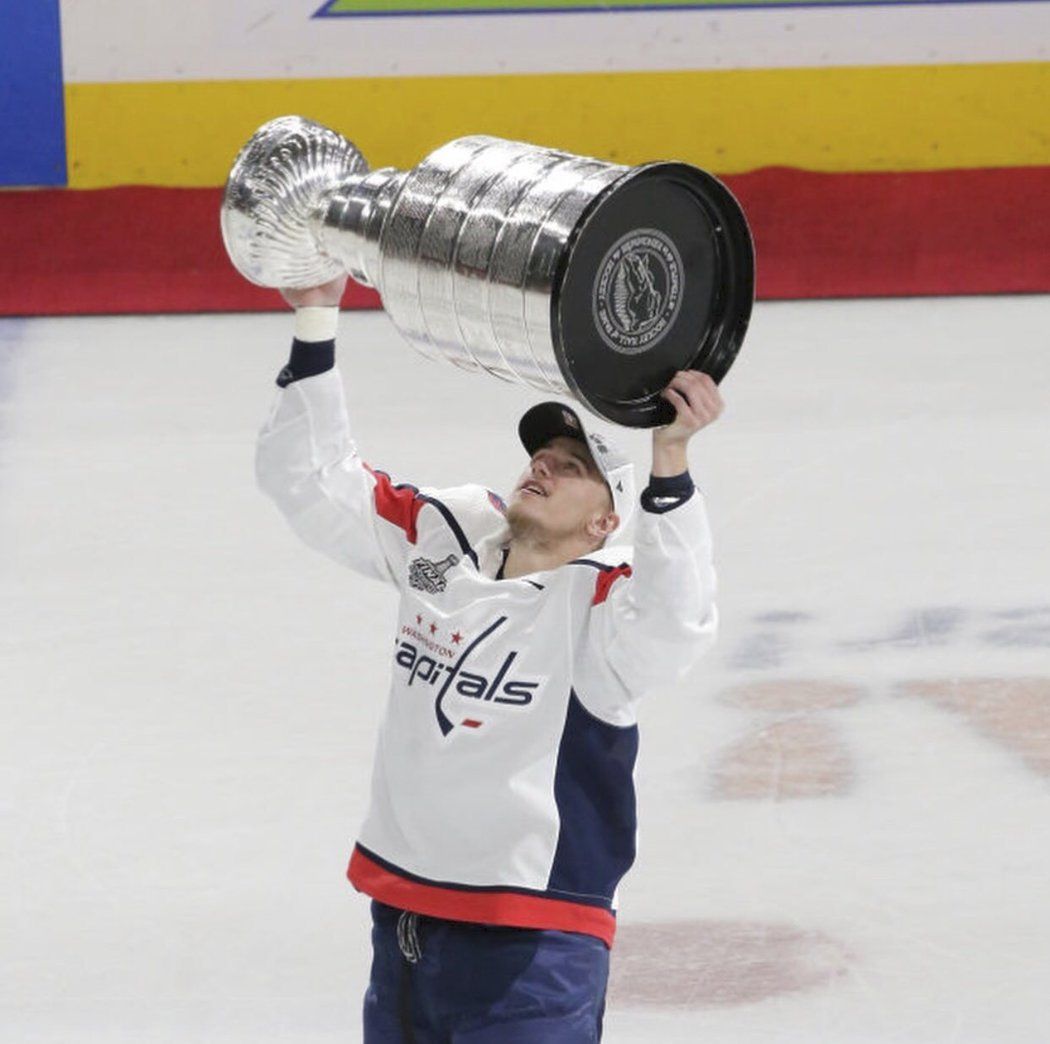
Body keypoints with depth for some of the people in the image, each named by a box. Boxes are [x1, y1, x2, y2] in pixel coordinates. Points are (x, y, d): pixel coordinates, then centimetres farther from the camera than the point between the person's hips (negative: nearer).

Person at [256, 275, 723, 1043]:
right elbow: (310, 480, 9)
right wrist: (316, 323, 0)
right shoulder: (441, 537, 5)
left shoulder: (600, 601, -14)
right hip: (403, 918, 7)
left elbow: (672, 627, -36)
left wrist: (669, 462, -44)